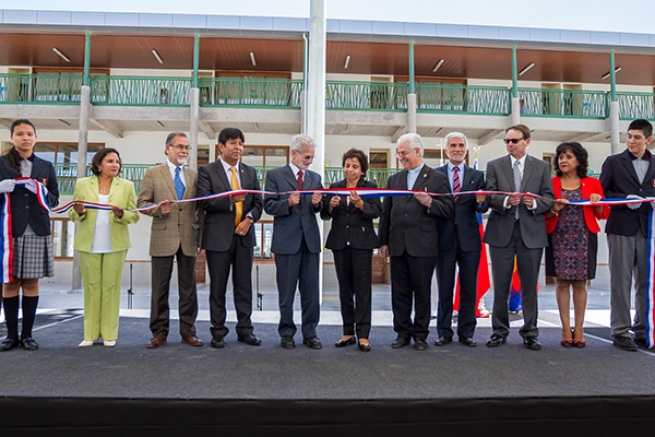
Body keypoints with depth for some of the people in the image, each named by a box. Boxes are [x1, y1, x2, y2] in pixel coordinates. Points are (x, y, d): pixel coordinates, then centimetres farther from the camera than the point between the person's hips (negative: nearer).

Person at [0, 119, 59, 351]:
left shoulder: (46, 167, 12)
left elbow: (54, 200, 11)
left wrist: (42, 192, -8)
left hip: (37, 231, 1)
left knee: (31, 282, 4)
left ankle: (27, 334, 11)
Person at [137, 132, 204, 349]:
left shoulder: (194, 175, 12)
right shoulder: (153, 173, 5)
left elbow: (200, 208, 12)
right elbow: (142, 203, 3)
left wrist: (201, 237, 6)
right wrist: (158, 209, -18)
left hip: (188, 239, 2)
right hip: (163, 238, -2)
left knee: (188, 288, 7)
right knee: (160, 288, 5)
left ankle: (188, 331, 17)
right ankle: (159, 332, 15)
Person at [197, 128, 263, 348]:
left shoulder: (250, 172, 12)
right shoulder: (207, 171, -1)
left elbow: (258, 202, 11)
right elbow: (205, 202, -11)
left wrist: (249, 218, -8)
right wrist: (229, 200, -24)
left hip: (244, 235, 4)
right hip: (218, 236, -3)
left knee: (244, 286, 8)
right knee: (218, 287, 5)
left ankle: (245, 330, 18)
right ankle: (218, 332, 16)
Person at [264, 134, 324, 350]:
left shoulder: (315, 177, 13)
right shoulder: (275, 175, 2)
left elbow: (319, 209, 11)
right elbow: (269, 206, -4)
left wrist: (317, 204, -11)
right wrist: (288, 203, -20)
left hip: (310, 239, 3)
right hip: (286, 240, -3)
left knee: (311, 291, 6)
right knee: (286, 292, 7)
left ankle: (310, 333, 18)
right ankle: (287, 333, 21)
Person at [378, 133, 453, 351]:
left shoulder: (437, 178, 3)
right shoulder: (394, 179, 16)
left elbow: (448, 210, -1)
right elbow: (386, 213, 14)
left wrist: (430, 203, -18)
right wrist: (384, 241, 9)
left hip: (423, 245, -4)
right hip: (398, 245, 4)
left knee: (422, 291, 4)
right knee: (399, 291, 7)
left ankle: (420, 334, 17)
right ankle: (403, 332, 19)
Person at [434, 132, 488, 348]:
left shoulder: (477, 176, 11)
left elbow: (483, 209, 3)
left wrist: (481, 202, -18)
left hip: (469, 238, 2)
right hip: (444, 238, -1)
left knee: (469, 289, 7)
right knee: (444, 288, 5)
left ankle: (466, 332, 18)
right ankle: (444, 332, 16)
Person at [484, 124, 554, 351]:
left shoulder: (542, 167, 8)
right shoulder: (494, 166, 7)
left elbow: (549, 198, 4)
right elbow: (489, 197, -1)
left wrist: (535, 203, -16)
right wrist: (505, 201, -20)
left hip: (531, 232, 0)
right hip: (501, 231, 0)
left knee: (530, 285, 6)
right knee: (500, 286, 6)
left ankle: (530, 332, 17)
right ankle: (500, 330, 17)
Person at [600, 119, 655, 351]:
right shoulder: (614, 162, 4)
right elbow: (602, 192, 1)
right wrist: (625, 199, -13)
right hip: (621, 228, -3)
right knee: (621, 281, 0)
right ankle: (621, 331, 8)